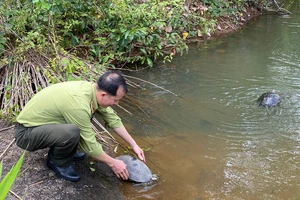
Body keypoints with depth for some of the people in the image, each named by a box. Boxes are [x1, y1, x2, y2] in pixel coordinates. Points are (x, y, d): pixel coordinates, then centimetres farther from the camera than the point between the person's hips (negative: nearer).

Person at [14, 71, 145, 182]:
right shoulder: (79, 104, -32)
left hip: (38, 121, 9)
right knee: (72, 132, -32)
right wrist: (112, 163, -7)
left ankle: (63, 150, 16)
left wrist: (134, 145, 9)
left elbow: (112, 119, 6)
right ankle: (57, 162, -2)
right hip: (26, 133, -9)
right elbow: (90, 146, -21)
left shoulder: (92, 88, -7)